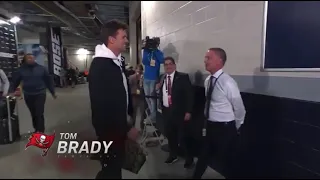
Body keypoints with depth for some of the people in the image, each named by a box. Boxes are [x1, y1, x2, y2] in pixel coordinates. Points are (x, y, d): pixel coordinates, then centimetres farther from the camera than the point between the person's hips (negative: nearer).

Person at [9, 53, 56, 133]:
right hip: (28, 95, 2)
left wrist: (53, 92, 5)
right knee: (33, 114, 12)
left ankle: (40, 132, -5)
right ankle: (37, 130, 27)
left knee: (39, 113, -8)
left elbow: (48, 80, 4)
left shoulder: (41, 68, 0)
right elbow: (15, 82, 3)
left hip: (40, 94, -2)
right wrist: (11, 92, -9)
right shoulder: (21, 70, 1)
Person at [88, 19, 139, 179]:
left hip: (118, 126, 8)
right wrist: (126, 129, -21)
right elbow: (102, 105, -25)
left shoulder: (116, 61, 7)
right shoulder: (99, 66, -20)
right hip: (109, 129, -8)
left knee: (116, 165, 21)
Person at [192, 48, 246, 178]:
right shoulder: (207, 80, 1)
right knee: (204, 156, 20)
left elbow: (240, 110, -10)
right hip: (210, 126, 6)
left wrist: (234, 129, 3)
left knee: (223, 161, 11)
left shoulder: (228, 83, -20)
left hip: (225, 128, -6)